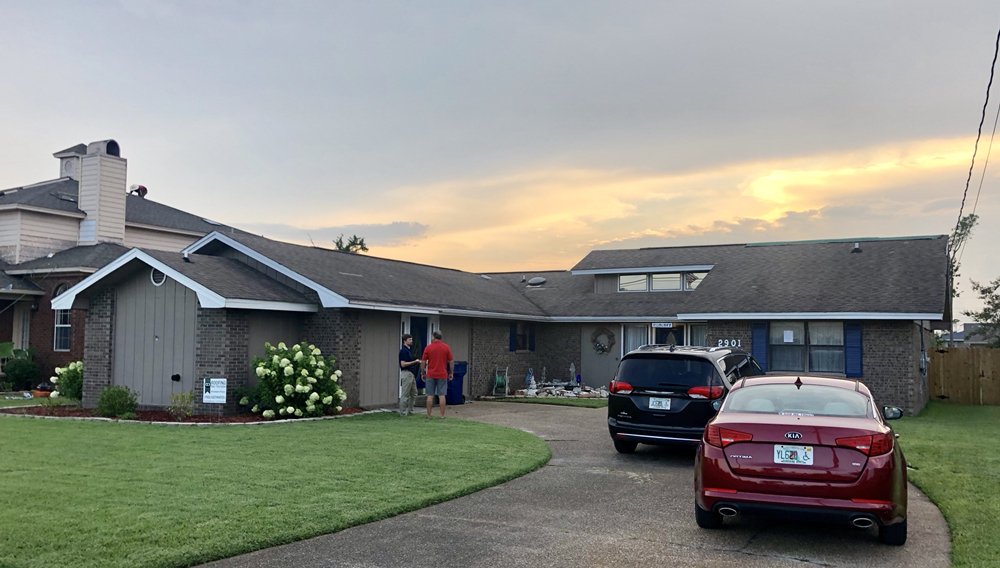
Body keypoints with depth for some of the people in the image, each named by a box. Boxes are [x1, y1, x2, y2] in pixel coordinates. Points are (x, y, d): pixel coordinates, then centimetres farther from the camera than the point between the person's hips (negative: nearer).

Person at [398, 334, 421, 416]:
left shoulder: (409, 350, 15)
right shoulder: (403, 351, -16)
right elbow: (403, 364, -22)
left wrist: (417, 361, 10)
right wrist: (414, 362, -19)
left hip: (411, 374, 10)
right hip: (406, 374, -10)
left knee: (413, 394, 14)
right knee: (405, 395, -4)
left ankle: (410, 411, 20)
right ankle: (403, 412, 2)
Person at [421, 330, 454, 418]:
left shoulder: (428, 348, -3)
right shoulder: (446, 347, -1)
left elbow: (424, 362, -2)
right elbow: (451, 361, 1)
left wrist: (423, 373, 9)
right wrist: (450, 373, 11)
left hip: (430, 375, 0)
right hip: (442, 375, 0)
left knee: (430, 395, 5)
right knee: (441, 395, 2)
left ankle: (429, 414, 9)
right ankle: (442, 415, 3)